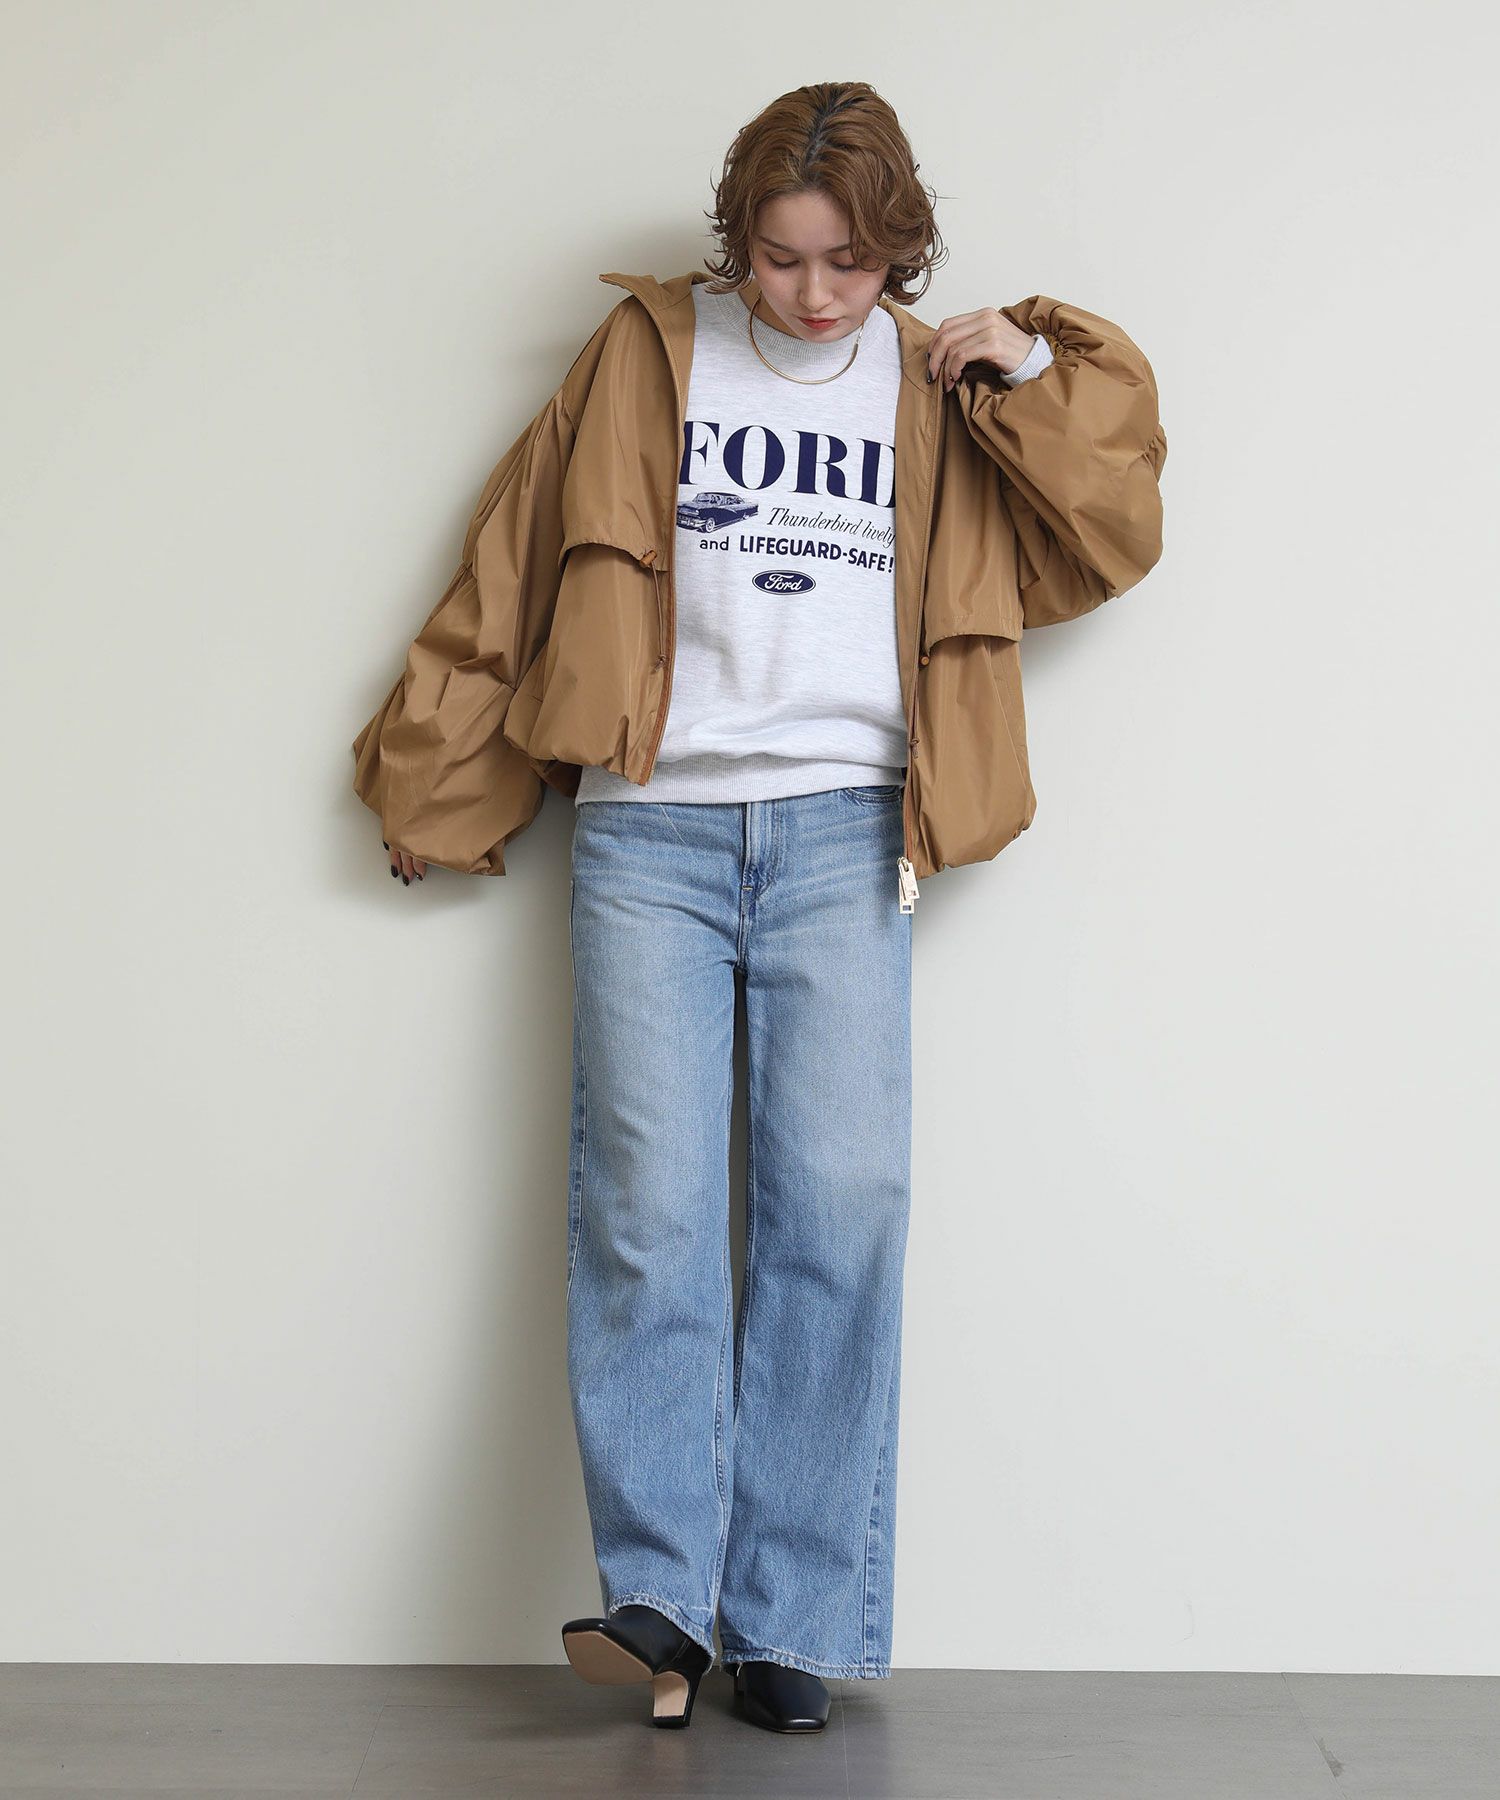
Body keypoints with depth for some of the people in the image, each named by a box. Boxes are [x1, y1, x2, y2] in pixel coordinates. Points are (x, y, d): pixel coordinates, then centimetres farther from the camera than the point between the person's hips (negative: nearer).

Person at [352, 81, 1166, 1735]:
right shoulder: (648, 355, 13)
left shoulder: (944, 391, 17)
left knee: (844, 1203, -8)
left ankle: (789, 1619, -1)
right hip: (651, 829, 0)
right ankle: (658, 1591, -6)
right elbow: (512, 569, 14)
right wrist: (430, 777, 14)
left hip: (841, 834, 1)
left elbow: (1105, 543, 16)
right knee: (649, 1201, -11)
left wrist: (1037, 372, 5)